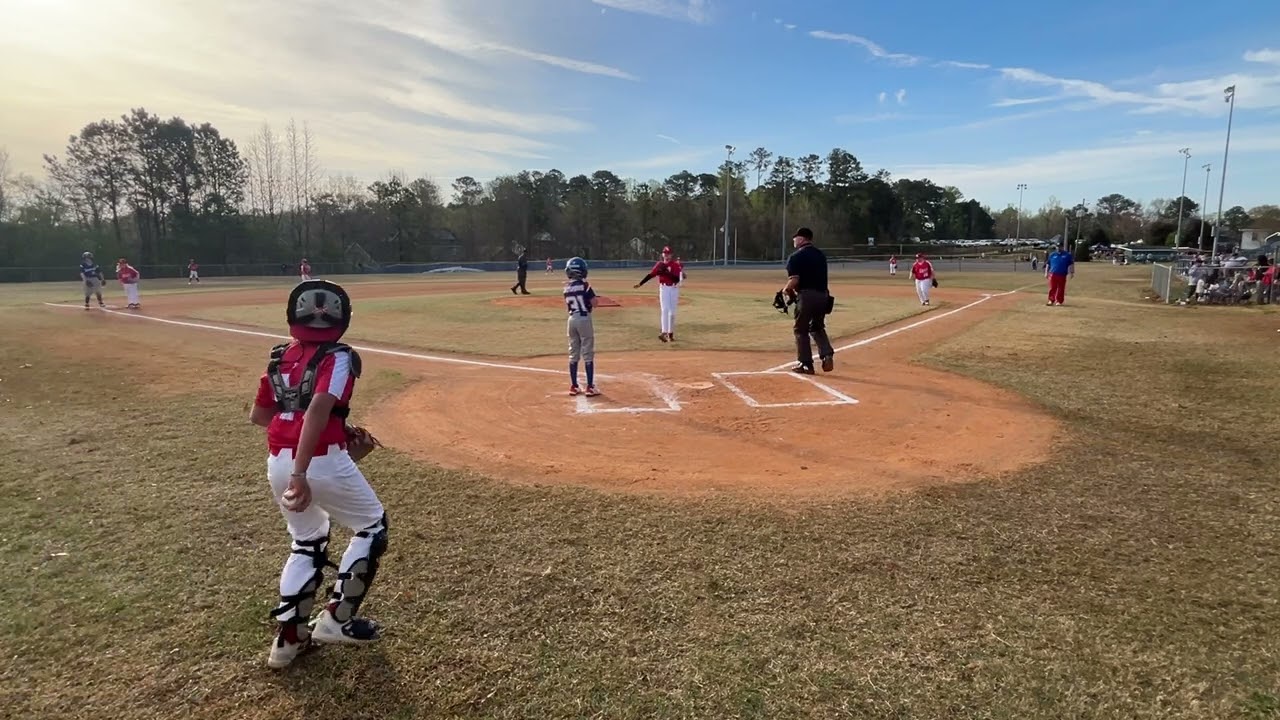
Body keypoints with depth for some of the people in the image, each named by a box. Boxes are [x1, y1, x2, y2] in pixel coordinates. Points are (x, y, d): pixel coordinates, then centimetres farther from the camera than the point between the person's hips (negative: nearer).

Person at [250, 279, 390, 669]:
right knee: (372, 526, 16)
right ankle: (337, 618, 17)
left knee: (308, 540, 26)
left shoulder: (280, 357, 12)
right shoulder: (337, 357, -9)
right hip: (321, 462, -7)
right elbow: (318, 409, -24)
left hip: (278, 462, 7)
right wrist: (301, 473, -30)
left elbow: (258, 415, 17)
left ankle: (289, 635, 23)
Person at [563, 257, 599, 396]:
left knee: (573, 354, 13)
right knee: (588, 354, 0)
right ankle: (590, 387, 0)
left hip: (572, 319, 6)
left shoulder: (567, 287, 4)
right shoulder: (584, 285, -13)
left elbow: (568, 304, 11)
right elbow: (594, 304, -13)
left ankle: (574, 386, 17)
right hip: (584, 319, -6)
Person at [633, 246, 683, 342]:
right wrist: (640, 283, -5)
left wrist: (667, 273, -23)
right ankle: (663, 332, -20)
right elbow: (650, 275, 2)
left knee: (672, 312, 6)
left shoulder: (675, 265, -3)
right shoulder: (659, 264, 3)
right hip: (664, 289, 0)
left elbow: (677, 279, -12)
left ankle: (670, 332, 18)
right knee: (664, 310, -11)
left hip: (674, 289, 0)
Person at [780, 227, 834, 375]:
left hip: (806, 295, -7)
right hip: (823, 295, 7)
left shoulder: (796, 256, -8)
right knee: (817, 328, 22)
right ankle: (827, 355, 3)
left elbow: (794, 281, -17)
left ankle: (806, 364, 9)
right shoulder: (821, 255, 15)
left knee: (801, 330, 8)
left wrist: (786, 290, 5)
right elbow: (819, 277, 16)